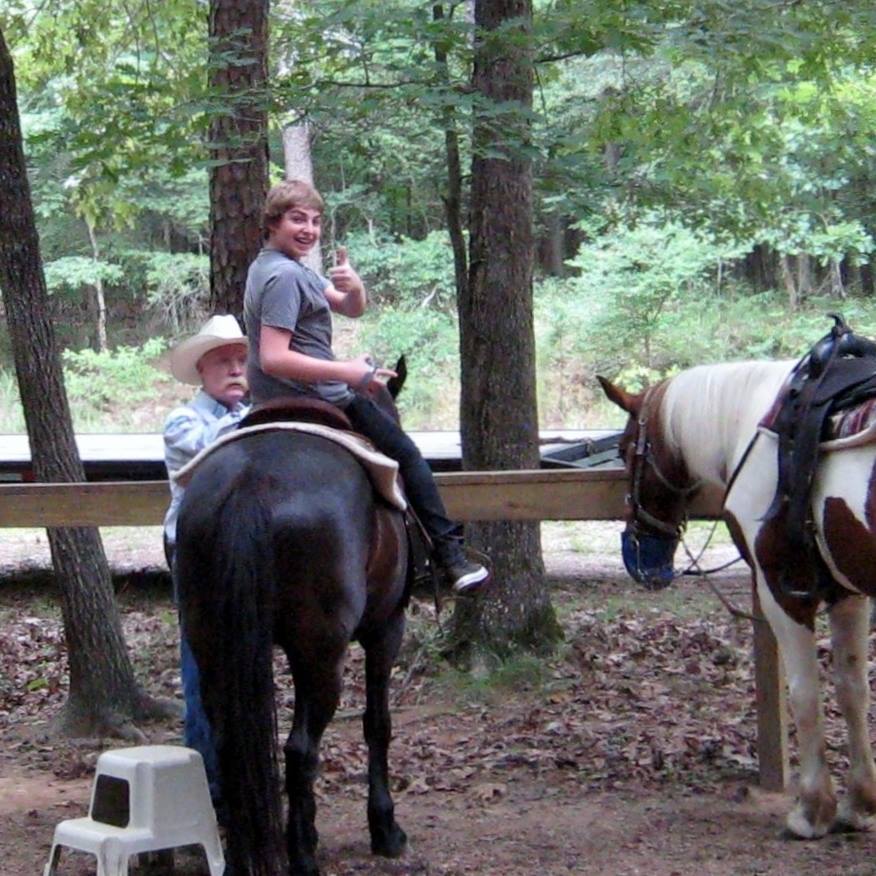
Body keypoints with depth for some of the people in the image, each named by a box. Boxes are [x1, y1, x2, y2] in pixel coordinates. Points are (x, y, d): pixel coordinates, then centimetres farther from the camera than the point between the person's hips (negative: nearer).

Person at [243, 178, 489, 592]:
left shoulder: (277, 266, 11)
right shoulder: (284, 276, -21)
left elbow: (352, 308, 12)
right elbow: (273, 358, -30)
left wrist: (354, 287, -12)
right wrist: (347, 372, -30)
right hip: (321, 402, -10)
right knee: (406, 454, 0)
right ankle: (448, 552, 1)